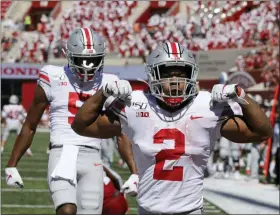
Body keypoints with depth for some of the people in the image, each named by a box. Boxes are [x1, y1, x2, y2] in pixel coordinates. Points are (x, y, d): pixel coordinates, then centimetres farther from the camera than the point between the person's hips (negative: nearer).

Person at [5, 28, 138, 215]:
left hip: (92, 159, 3)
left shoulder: (107, 85, 9)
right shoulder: (53, 79, 2)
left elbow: (121, 134, 13)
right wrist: (12, 165, 13)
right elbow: (30, 127, 11)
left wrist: (135, 173, 5)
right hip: (62, 155, -3)